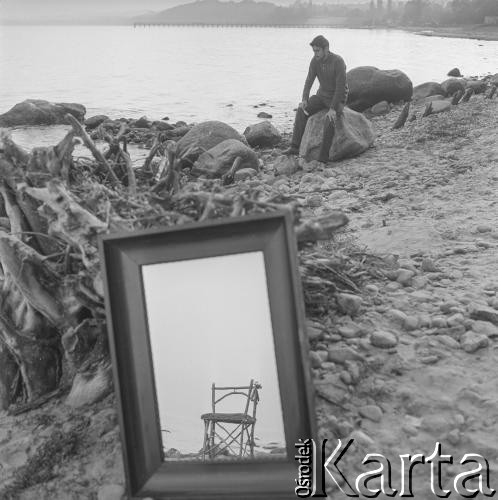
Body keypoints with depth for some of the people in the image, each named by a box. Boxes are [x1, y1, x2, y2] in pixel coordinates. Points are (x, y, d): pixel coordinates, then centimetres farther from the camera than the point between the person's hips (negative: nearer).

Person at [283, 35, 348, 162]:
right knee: (301, 111, -18)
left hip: (337, 98, -6)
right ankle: (295, 147, -20)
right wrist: (304, 99, -26)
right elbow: (309, 80, -10)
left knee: (330, 120, -34)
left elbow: (341, 86, -27)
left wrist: (333, 108, -33)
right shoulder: (315, 61, -7)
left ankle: (323, 157, -30)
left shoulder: (338, 61, -25)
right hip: (322, 95, 6)